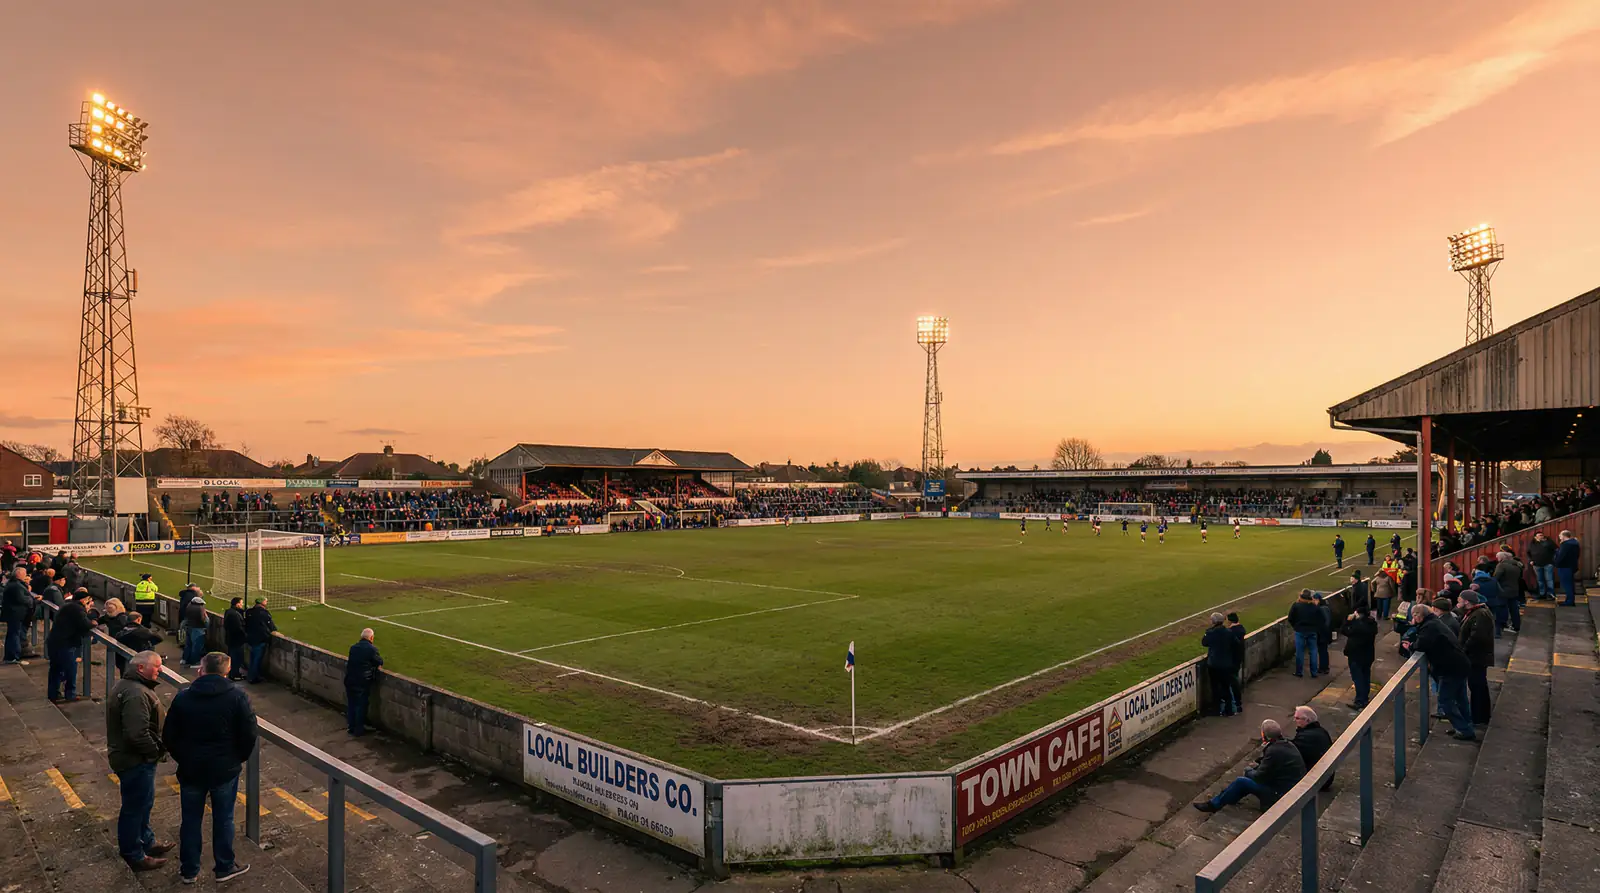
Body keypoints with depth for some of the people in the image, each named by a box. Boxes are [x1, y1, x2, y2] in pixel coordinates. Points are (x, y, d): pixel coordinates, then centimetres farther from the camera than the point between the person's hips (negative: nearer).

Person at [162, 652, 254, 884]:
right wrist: (239, 758, 7)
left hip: (190, 769, 2)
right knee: (223, 819, 11)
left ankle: (189, 869, 28)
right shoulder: (237, 696, -12)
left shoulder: (183, 697, -5)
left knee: (190, 820, 16)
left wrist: (183, 759, 15)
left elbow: (169, 736, 0)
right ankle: (224, 867, 23)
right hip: (225, 769, -2)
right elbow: (249, 734, -10)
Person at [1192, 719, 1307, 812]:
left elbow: (1260, 776, -16)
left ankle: (1214, 804, 7)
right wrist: (1255, 768, 7)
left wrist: (1248, 772, 3)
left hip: (1281, 795, -9)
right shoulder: (1288, 746, 7)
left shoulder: (1274, 751, -23)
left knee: (1241, 782, -5)